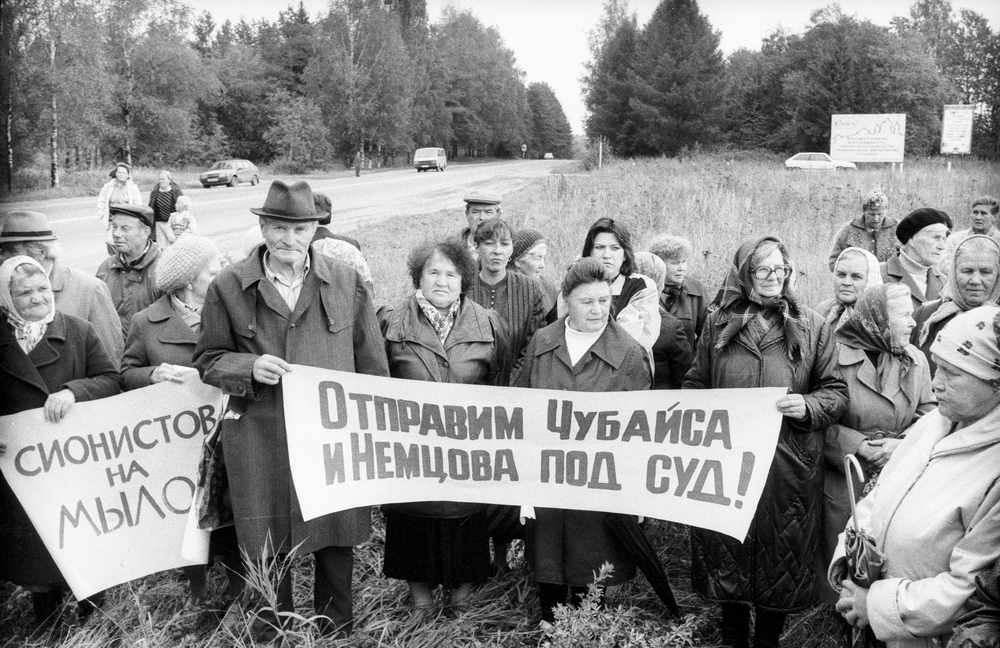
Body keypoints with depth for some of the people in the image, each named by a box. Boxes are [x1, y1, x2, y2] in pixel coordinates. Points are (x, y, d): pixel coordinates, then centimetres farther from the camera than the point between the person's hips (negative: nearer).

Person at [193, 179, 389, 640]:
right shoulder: (228, 287, 1)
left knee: (335, 541, 10)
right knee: (266, 547, 9)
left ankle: (337, 630, 32)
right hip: (259, 441, 0)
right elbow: (208, 360, 7)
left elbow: (372, 365, 8)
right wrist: (250, 367, -13)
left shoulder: (347, 283, 3)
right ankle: (269, 633, 31)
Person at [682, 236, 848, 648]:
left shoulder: (811, 327, 2)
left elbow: (836, 392, 4)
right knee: (726, 555, 11)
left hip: (788, 467, -1)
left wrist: (808, 406, -15)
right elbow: (694, 386, 12)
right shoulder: (717, 323, 5)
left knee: (782, 558, 9)